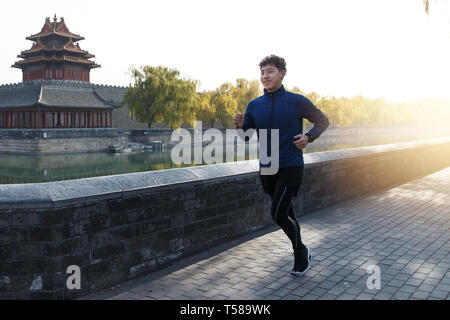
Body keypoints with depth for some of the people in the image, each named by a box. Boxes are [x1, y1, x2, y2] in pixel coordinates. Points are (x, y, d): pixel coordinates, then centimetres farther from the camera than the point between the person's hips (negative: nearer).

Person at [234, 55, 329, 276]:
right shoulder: (254, 106, 5)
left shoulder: (297, 102, -5)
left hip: (291, 167, -4)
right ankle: (302, 254, 39)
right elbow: (245, 137, 7)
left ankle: (301, 253, 13)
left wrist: (309, 137, -13)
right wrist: (240, 125, -15)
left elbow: (322, 120, 6)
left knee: (278, 214, -14)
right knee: (287, 215, 17)